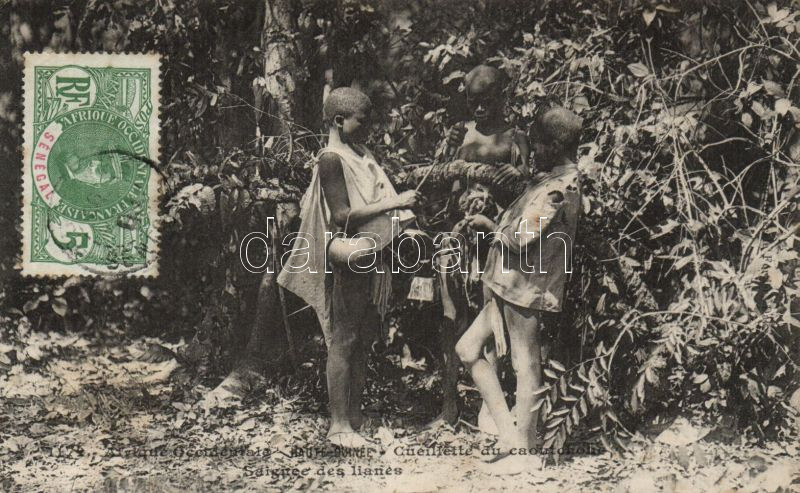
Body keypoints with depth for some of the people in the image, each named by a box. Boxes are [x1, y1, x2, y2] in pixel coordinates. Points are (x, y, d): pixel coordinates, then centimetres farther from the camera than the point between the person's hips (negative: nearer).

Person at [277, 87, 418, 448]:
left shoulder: (362, 156, 15)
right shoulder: (331, 159, -12)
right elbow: (342, 216, -21)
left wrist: (404, 221, 4)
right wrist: (392, 204, -21)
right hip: (347, 261, -9)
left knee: (362, 341, 12)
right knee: (342, 343, -2)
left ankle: (355, 416, 22)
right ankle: (339, 425, 5)